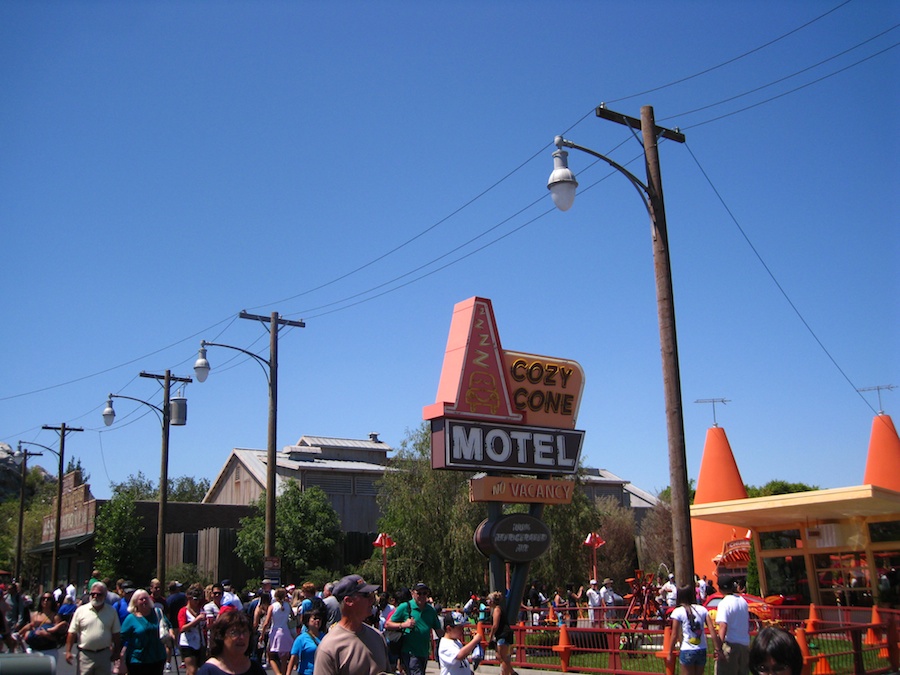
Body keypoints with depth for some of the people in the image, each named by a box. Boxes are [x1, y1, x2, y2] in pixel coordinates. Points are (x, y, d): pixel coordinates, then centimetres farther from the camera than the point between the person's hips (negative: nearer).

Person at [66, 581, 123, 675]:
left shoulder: (112, 611, 3)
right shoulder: (81, 610, -1)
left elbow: (116, 634, 7)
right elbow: (72, 633, -1)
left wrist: (116, 652, 5)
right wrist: (68, 651, -7)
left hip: (104, 654, 1)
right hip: (85, 654, -1)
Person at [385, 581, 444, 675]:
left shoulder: (431, 610, 9)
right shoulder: (405, 607, -5)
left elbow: (439, 631, 11)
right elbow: (387, 624, -4)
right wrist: (403, 625, -18)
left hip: (424, 653, 6)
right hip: (409, 652, -6)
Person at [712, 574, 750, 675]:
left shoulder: (724, 603, -15)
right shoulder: (743, 601, 9)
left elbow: (723, 626, -26)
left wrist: (719, 647, -30)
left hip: (730, 645, -8)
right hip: (745, 645, 8)